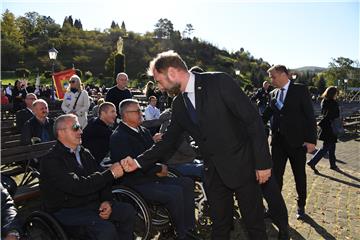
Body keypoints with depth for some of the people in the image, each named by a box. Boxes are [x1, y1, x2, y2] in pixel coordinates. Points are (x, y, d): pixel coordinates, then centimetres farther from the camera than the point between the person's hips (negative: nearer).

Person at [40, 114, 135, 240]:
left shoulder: (84, 153, 9)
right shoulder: (51, 160, -15)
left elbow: (100, 178, 8)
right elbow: (78, 187, -25)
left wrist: (107, 201, -10)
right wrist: (111, 173, -22)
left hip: (93, 203, 7)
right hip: (67, 210, -7)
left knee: (128, 211, -9)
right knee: (107, 229, -27)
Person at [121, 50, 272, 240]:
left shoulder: (219, 82, -14)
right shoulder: (178, 104, 4)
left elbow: (253, 119, -14)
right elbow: (169, 139, 13)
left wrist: (263, 162, -15)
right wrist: (139, 162, 7)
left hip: (242, 165, -4)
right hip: (213, 172, 5)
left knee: (255, 225, 10)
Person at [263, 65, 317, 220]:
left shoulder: (300, 90, -6)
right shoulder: (273, 94, 8)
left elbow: (310, 116, -9)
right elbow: (265, 115, 6)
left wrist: (311, 140, -14)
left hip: (297, 141, -3)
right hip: (278, 141, 4)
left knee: (300, 176, 12)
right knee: (276, 175, 7)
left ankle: (301, 206, 32)